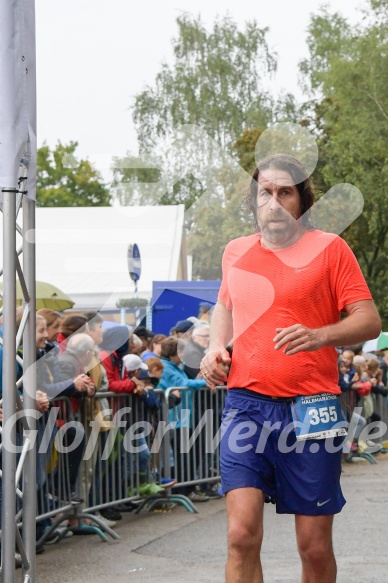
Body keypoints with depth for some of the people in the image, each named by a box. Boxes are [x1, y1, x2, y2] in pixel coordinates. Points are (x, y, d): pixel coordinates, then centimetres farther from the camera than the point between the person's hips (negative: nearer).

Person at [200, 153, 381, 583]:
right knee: (242, 534, -12)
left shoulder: (329, 248, 1)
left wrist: (320, 335, -21)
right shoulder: (236, 252, 14)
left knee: (315, 547, 2)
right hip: (246, 405, 2)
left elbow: (369, 321, -3)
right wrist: (215, 347, 13)